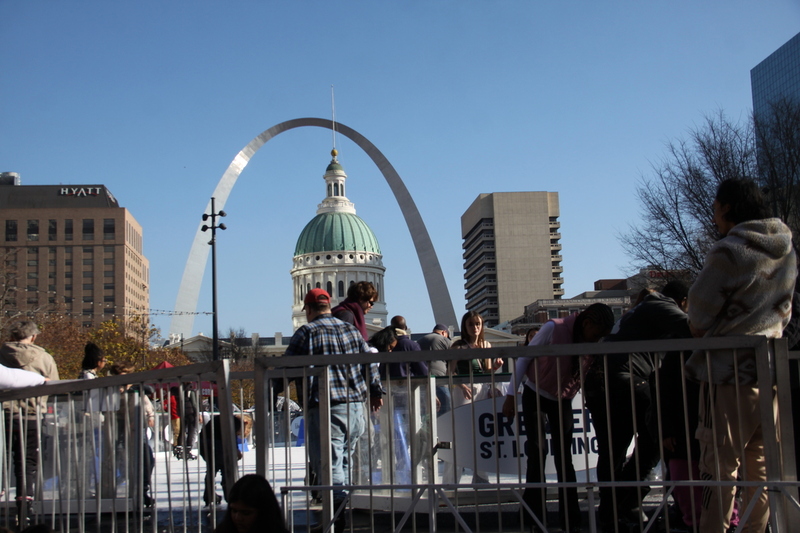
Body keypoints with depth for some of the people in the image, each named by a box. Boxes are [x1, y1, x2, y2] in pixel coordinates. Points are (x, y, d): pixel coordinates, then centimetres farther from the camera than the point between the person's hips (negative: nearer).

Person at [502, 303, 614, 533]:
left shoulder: (594, 344, -9)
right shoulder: (553, 329, -21)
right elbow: (524, 357, -14)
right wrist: (512, 394, -14)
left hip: (562, 401, 3)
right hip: (535, 396, -3)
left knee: (564, 458, 1)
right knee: (537, 453, -7)